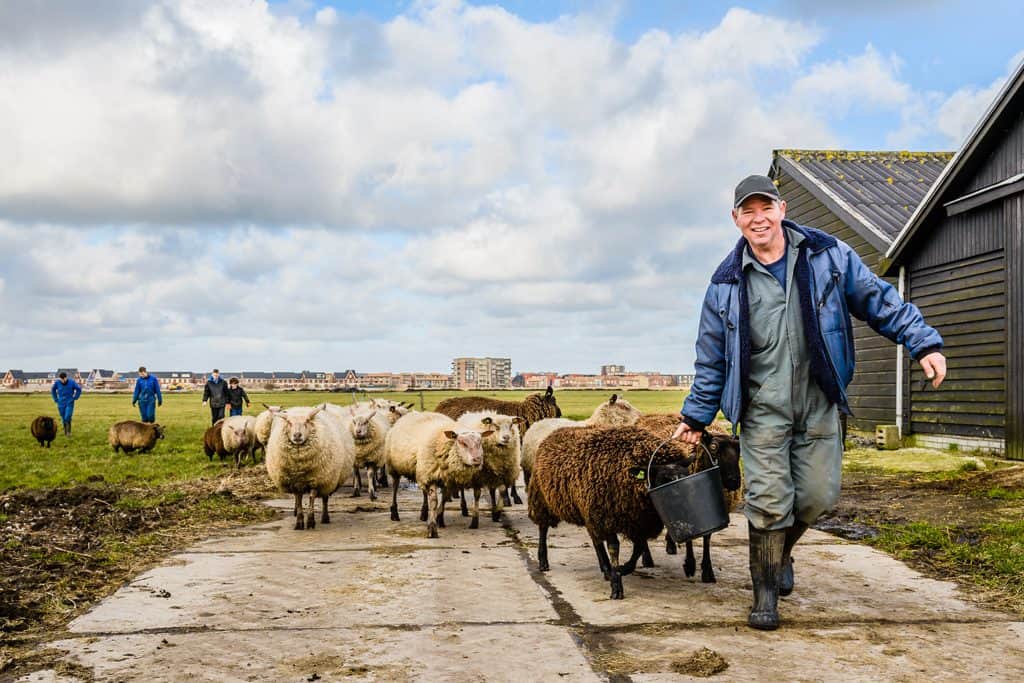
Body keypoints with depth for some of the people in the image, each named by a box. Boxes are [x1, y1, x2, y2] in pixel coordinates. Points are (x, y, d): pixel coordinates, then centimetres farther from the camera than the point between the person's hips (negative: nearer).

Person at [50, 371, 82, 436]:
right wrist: (56, 399, 7)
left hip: (69, 403, -2)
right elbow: (53, 390, 11)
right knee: (63, 419, 7)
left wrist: (75, 398, -3)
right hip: (61, 404, 2)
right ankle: (65, 431, 22)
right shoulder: (57, 382, -9)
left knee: (67, 418, -15)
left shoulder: (71, 382, -15)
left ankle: (69, 432, -5)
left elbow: (79, 389, -1)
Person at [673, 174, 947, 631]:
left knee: (818, 495, 4)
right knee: (768, 502, -6)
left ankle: (782, 550, 35)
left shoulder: (828, 255, 1)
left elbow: (879, 301, 7)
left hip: (818, 403, 1)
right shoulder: (727, 283, 1)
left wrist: (923, 342, -2)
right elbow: (711, 358, 9)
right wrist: (696, 417, 10)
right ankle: (766, 591, 11)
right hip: (763, 409, -1)